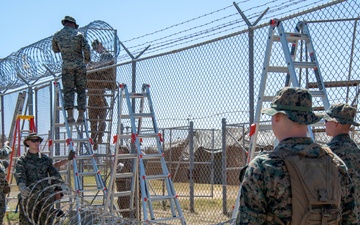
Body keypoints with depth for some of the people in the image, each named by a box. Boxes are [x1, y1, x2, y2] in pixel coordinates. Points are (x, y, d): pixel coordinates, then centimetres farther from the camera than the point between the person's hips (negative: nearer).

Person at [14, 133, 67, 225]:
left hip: (46, 195, 3)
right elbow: (19, 175, -12)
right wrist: (22, 186, -33)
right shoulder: (22, 160, 4)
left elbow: (54, 173, 8)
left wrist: (61, 185, -11)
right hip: (29, 195, -3)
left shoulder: (46, 159, 15)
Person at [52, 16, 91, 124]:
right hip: (80, 65, -1)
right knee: (81, 90, 6)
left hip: (67, 66, 1)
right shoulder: (78, 34, -1)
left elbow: (55, 50, 20)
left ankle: (70, 116, -9)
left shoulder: (57, 36, 7)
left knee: (68, 91, 1)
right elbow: (86, 49, -7)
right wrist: (87, 59, 9)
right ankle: (81, 115, 0)